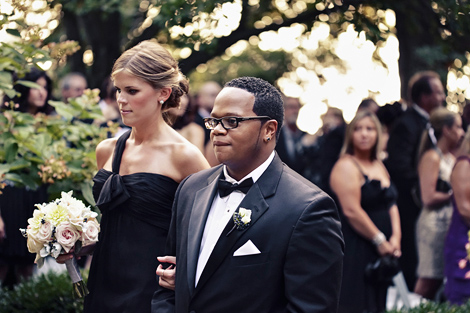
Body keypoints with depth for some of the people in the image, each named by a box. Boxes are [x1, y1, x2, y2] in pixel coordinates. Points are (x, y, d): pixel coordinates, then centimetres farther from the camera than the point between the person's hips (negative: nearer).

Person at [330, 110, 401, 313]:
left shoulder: (379, 166, 16)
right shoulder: (346, 166, -11)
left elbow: (391, 204, 15)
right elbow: (351, 211, -19)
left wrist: (395, 237, -2)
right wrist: (380, 241, -15)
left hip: (381, 250, 8)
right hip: (355, 249, -8)